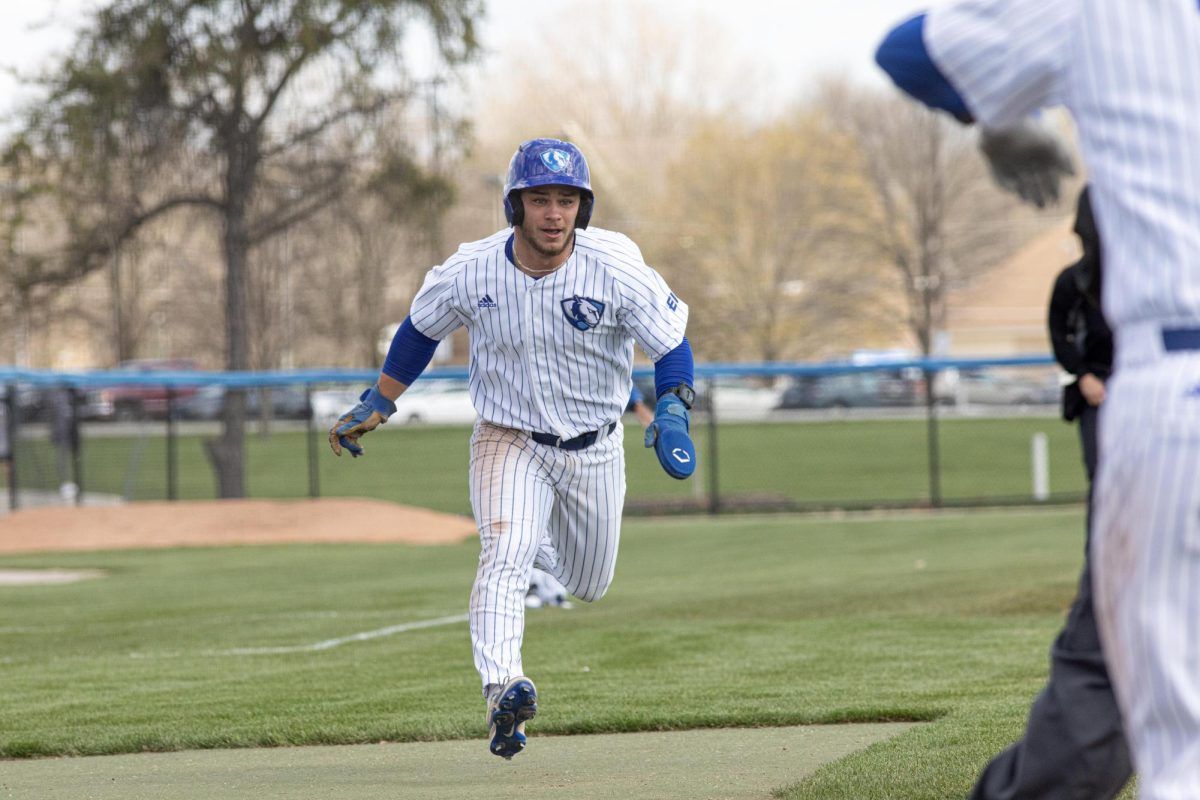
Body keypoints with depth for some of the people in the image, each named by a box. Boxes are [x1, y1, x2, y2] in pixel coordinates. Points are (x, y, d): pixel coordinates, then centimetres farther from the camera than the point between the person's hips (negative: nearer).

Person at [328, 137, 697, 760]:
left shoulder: (619, 271, -20)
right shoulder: (471, 272, -16)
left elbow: (671, 346, -10)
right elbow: (421, 330, 4)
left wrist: (672, 411, -29)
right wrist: (375, 407, 8)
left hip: (595, 450, 2)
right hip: (508, 443, -1)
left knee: (589, 585, 18)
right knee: (503, 557, -28)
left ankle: (539, 543, 53)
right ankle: (503, 693, -41)